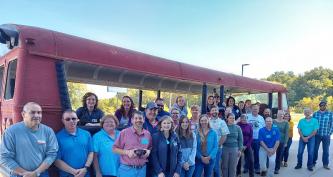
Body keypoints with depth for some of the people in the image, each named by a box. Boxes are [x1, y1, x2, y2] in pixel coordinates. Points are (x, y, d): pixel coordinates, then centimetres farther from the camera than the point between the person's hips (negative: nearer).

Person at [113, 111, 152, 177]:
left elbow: (150, 148, 17)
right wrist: (127, 152, -16)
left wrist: (148, 151, -4)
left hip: (142, 169, 4)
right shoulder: (124, 132, -6)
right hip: (127, 169, -3)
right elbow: (115, 149, -4)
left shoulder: (148, 134, 6)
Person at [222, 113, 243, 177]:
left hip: (234, 148, 1)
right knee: (225, 166, 7)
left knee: (233, 166, 7)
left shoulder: (237, 127, 3)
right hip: (225, 148, -1)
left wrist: (240, 149, 1)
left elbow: (240, 139, 5)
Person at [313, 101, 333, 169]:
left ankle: (325, 164, 17)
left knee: (326, 150, 7)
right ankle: (313, 162, 18)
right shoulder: (315, 114, 3)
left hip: (326, 135, 0)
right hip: (317, 135, 1)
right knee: (315, 149, 7)